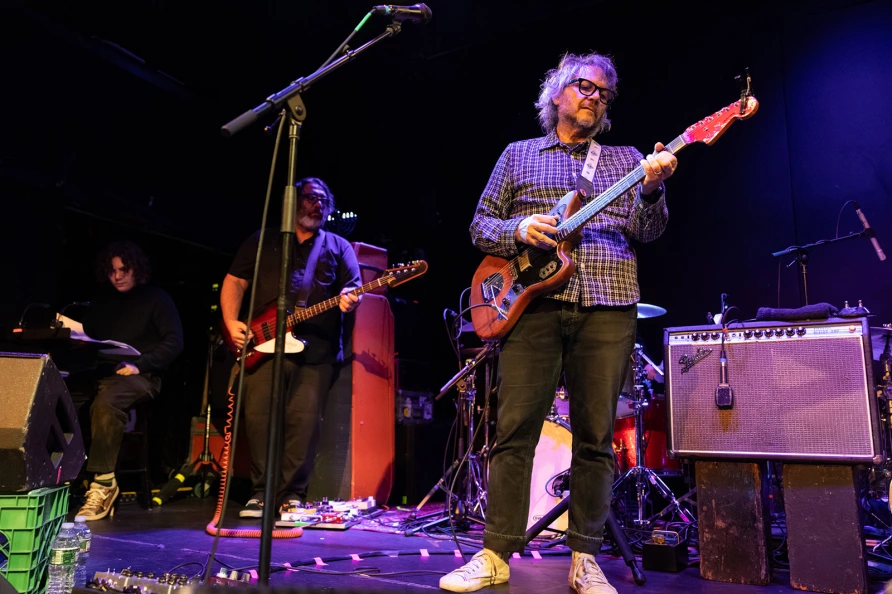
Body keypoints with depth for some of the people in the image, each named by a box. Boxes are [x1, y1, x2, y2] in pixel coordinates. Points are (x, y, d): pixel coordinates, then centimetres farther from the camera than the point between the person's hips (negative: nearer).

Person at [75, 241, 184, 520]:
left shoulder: (156, 298, 4)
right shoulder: (102, 300, 22)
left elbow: (174, 342, -6)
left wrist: (140, 364, -16)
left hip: (141, 376, -5)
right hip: (101, 372, 5)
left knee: (105, 403, -36)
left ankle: (103, 483, -28)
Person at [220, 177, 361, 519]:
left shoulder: (338, 247, 16)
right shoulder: (262, 241, 18)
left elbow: (353, 289, 6)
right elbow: (234, 281, 13)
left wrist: (349, 301, -19)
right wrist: (232, 322, -2)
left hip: (317, 350, 0)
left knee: (305, 420, -7)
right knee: (258, 415, -6)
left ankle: (292, 494, 6)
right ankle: (262, 491, 9)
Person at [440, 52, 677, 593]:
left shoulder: (626, 158, 18)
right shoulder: (519, 154, 17)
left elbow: (647, 231, 6)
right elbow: (480, 225, 12)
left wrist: (652, 188, -14)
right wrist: (518, 230, -8)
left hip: (608, 307, 1)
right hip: (535, 301, -1)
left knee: (596, 436, 2)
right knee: (515, 429, -3)